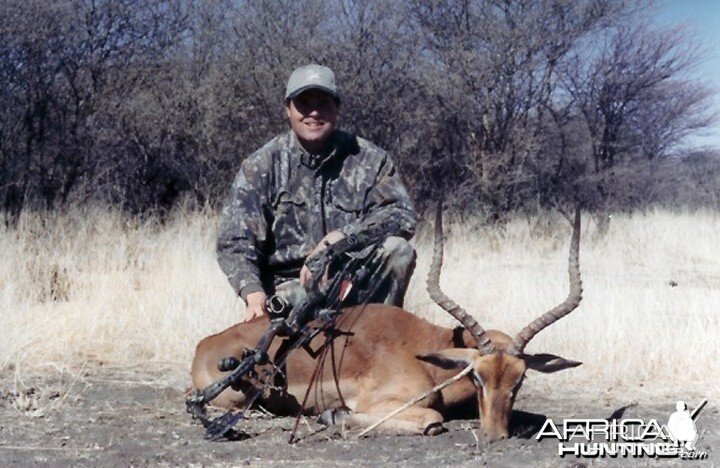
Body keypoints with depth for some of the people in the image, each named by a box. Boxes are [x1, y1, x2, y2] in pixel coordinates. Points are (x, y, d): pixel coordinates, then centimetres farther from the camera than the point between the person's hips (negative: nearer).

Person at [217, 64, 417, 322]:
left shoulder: (369, 159, 0)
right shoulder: (259, 167, -2)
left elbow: (402, 215, -10)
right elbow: (234, 243, -7)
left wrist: (337, 239, -22)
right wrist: (254, 295, -26)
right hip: (291, 287, -2)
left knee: (397, 250, -26)